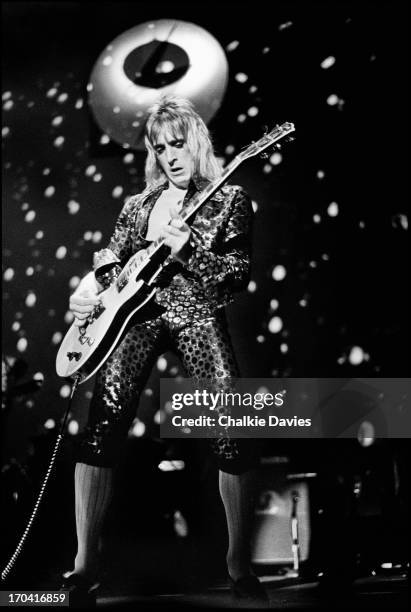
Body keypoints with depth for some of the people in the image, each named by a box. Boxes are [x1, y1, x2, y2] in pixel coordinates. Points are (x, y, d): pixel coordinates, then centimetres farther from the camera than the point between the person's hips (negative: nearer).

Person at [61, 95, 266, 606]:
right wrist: (89, 288, 1)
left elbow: (237, 276, 1)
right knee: (102, 425, -14)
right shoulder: (138, 205, 22)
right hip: (136, 314, 3)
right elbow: (110, 260, 23)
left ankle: (239, 567, -2)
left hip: (198, 315, -3)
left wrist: (187, 248, -14)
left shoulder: (229, 200, 11)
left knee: (232, 433, -16)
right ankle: (85, 563, -6)